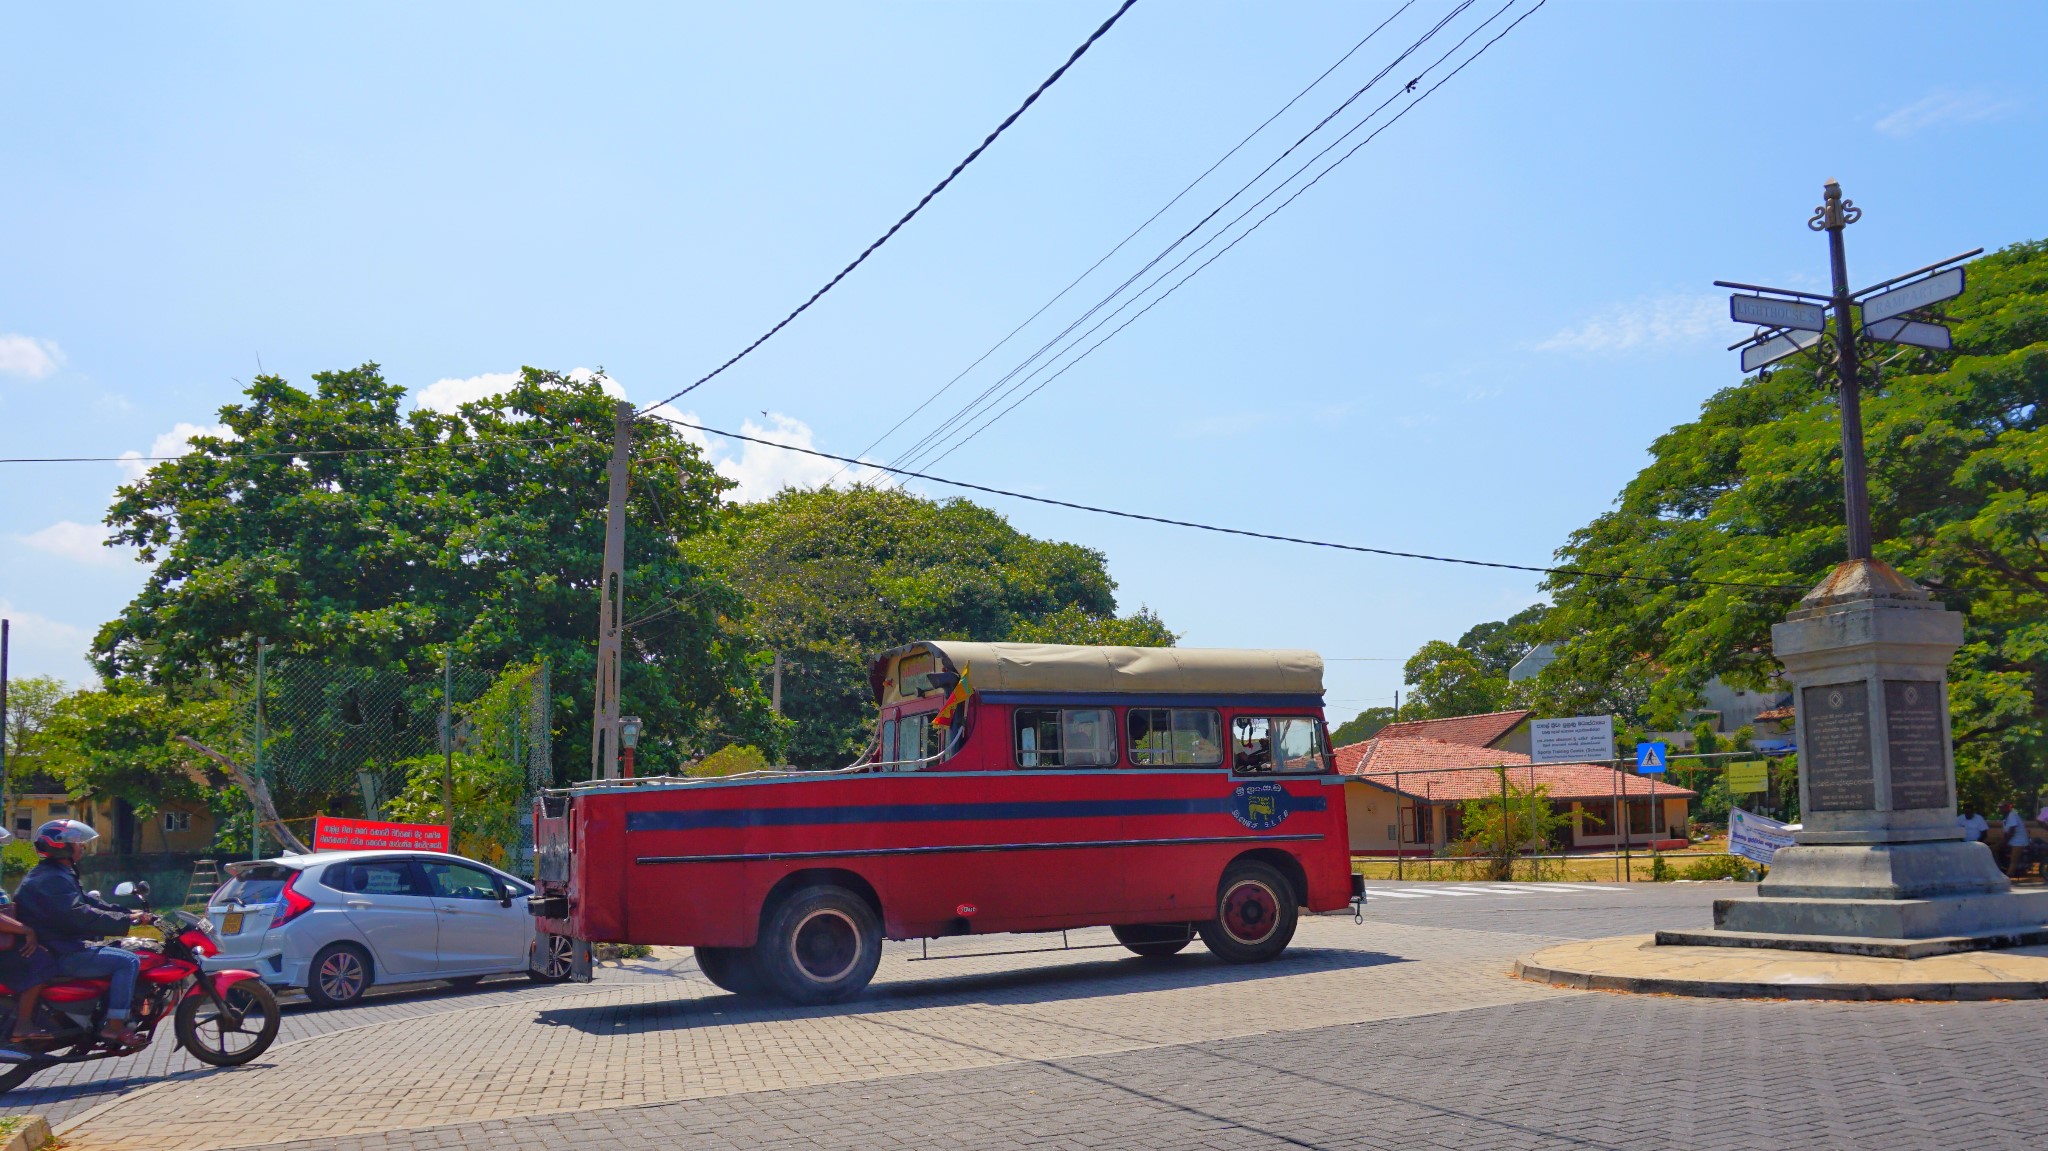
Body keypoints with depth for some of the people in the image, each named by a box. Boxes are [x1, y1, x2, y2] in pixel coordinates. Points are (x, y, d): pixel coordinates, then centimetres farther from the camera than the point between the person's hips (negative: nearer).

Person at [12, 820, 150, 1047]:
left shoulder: (60, 875, 18)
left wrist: (130, 913, 8)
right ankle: (115, 1027, -20)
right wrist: (127, 919, -27)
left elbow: (89, 901, 18)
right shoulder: (51, 879, -18)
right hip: (63, 955, -11)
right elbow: (80, 915, -29)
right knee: (128, 962, -19)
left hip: (69, 946, 11)